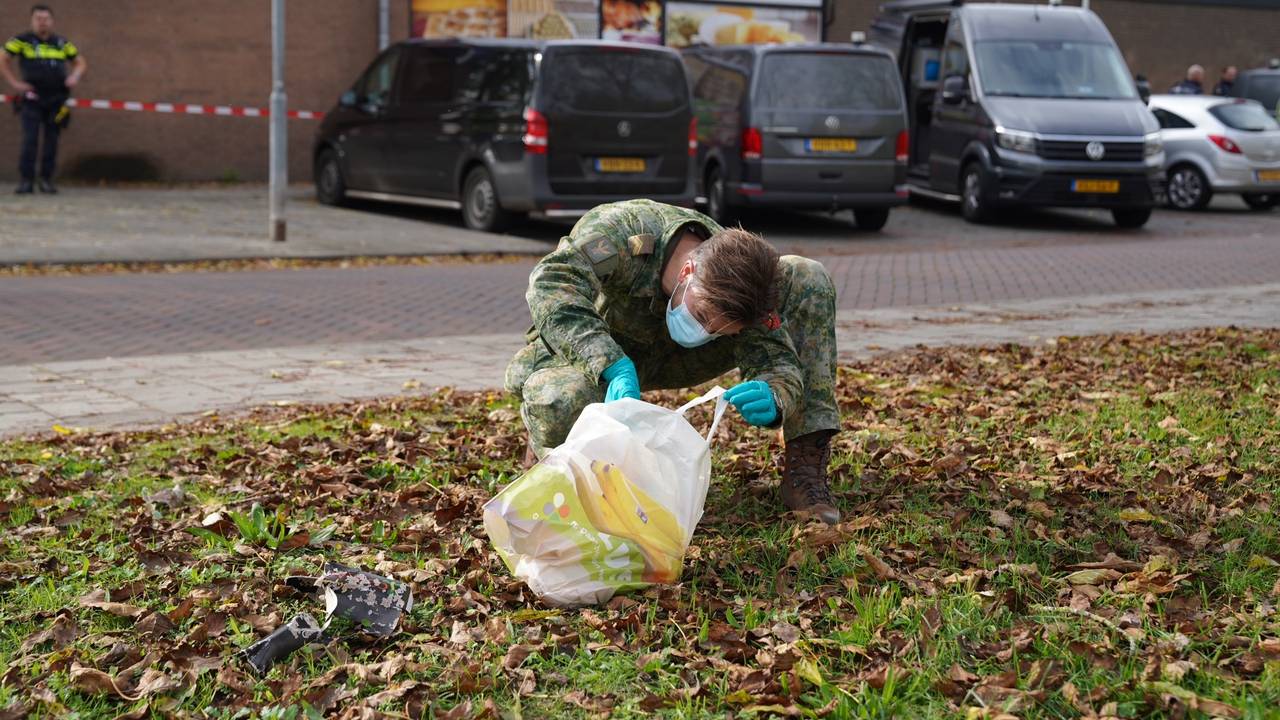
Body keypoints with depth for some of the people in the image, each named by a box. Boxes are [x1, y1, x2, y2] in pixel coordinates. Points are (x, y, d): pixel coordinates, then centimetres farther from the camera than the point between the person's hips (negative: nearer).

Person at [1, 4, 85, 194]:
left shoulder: (62, 43, 9)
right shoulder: (22, 41, -1)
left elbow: (81, 62, 18)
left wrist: (75, 76, -2)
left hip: (56, 99, 3)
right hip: (32, 99, -3)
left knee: (52, 141, 4)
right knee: (29, 140, -9)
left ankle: (46, 180, 11)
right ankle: (26, 180, -5)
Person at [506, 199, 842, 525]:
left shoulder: (739, 279, -22)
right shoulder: (621, 229, -34)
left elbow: (776, 356, -21)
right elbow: (552, 281, -48)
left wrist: (773, 400, -46)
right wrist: (613, 365, -57)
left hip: (671, 358, 4)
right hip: (586, 351, -3)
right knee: (559, 404, -46)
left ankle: (805, 462, -15)